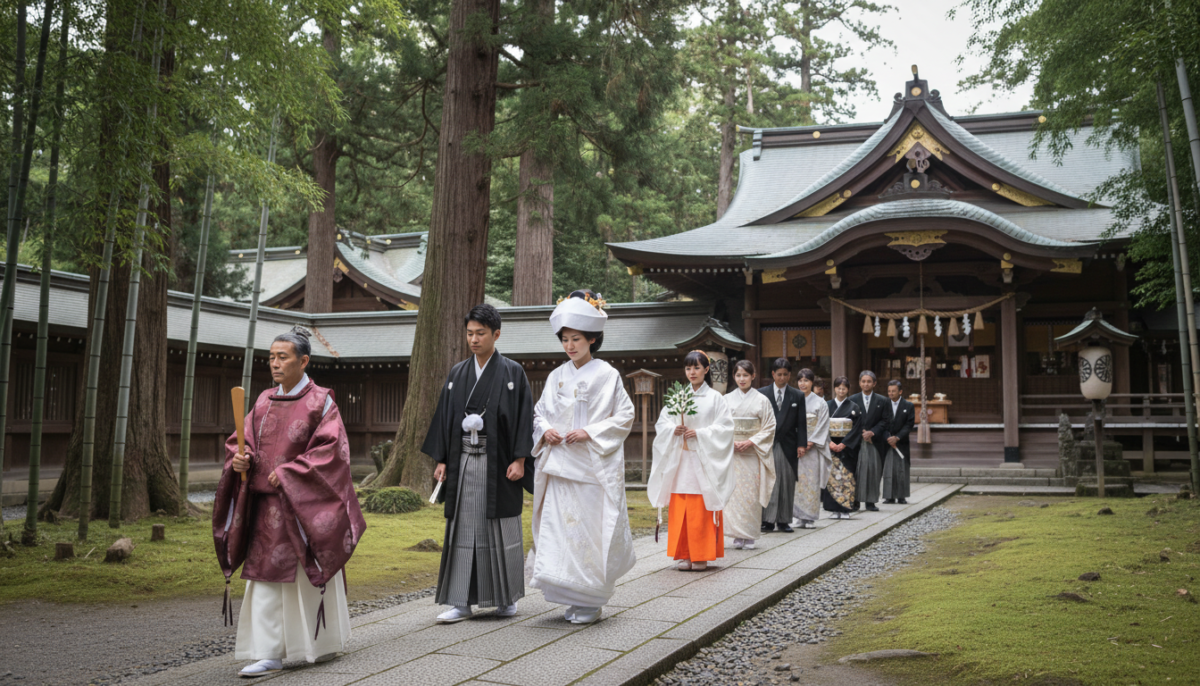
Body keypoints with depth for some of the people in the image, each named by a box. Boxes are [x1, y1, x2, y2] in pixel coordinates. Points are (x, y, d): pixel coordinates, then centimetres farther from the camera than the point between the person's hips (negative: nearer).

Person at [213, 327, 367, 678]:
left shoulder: (320, 402, -6)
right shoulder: (264, 402, 10)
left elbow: (330, 451, -13)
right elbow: (242, 440, 12)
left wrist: (288, 472, -17)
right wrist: (240, 459, -10)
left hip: (305, 504, -5)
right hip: (267, 505, 5)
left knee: (311, 574, 5)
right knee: (266, 576, 1)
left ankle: (327, 643, 24)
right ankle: (269, 653, 5)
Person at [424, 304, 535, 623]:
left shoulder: (512, 372, -1)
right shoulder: (457, 374, 10)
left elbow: (523, 416, -4)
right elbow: (444, 416, 11)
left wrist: (519, 460, -11)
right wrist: (441, 460, 5)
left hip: (497, 462, -3)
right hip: (463, 462, 3)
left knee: (501, 530, 5)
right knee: (463, 529, 2)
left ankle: (508, 597, 20)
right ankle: (461, 603, 6)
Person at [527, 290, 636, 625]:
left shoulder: (606, 376, -3)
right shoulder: (557, 376, 11)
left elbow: (625, 416, -4)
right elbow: (539, 411, 18)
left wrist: (590, 433, -14)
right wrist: (545, 430, -3)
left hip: (593, 468, -5)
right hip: (559, 466, 5)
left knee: (589, 531, -4)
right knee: (558, 528, 1)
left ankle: (590, 601, 8)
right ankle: (572, 597, 13)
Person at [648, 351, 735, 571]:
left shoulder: (715, 398, 3)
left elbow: (725, 427, -5)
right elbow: (661, 423, 10)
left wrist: (700, 433, -14)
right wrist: (674, 430, -10)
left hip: (703, 460, -3)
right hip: (679, 460, 3)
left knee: (701, 510, -4)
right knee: (679, 509, 1)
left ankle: (701, 556, 4)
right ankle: (684, 554, 8)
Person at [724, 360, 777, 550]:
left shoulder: (761, 400, 3)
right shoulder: (727, 399, 8)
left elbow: (769, 427, 1)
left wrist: (751, 442, -11)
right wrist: (729, 442, -9)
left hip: (753, 454, -1)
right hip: (731, 453, 1)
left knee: (751, 494, -3)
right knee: (733, 492, -2)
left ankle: (749, 536, 4)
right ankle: (737, 536, 4)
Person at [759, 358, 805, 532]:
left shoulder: (797, 396, 8)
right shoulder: (762, 393, 5)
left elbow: (801, 423, 6)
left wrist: (801, 444, -2)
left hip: (788, 445, 1)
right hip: (767, 444, -1)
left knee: (787, 483, 4)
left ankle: (783, 520, 11)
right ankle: (768, 520, -1)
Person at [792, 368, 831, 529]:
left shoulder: (820, 403, 5)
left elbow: (822, 427, 0)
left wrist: (809, 444, -10)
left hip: (812, 448, -1)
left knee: (811, 480, -3)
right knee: (795, 479, -4)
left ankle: (809, 517, 1)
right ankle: (795, 516, 0)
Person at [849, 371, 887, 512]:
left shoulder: (882, 401, 9)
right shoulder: (852, 399, 8)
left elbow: (883, 421, 4)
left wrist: (872, 432, -10)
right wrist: (861, 433, -7)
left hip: (874, 441, 0)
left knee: (873, 470, -3)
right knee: (856, 470, -4)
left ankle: (870, 501, 2)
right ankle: (855, 500, -1)